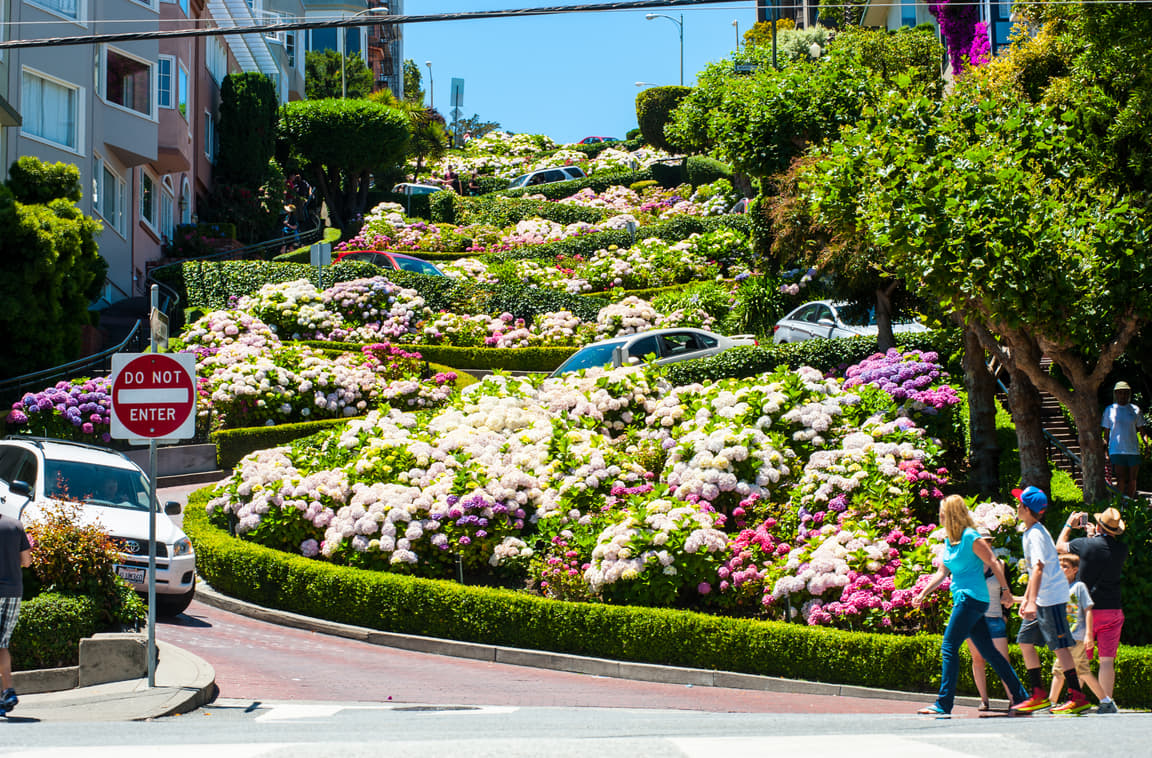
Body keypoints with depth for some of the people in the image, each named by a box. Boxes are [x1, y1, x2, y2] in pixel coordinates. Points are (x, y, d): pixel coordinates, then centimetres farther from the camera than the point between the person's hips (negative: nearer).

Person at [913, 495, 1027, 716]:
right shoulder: (949, 541, 14)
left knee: (949, 648, -12)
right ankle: (1021, 696, 17)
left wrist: (1005, 590, -5)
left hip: (971, 599, -9)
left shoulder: (971, 538, -12)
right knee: (988, 651, 11)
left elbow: (993, 563, -8)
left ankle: (943, 704, -14)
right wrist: (923, 593, 10)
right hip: (964, 599, 9)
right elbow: (942, 572, 18)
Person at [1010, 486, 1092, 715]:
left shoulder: (1036, 535, -16)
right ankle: (1039, 695, 15)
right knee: (1025, 640, 11)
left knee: (1059, 645, -9)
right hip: (1042, 599, 10)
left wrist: (1032, 602, -33)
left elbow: (1038, 568, -26)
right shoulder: (1030, 533, 15)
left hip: (1052, 597, -10)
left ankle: (1078, 698, -8)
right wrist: (1026, 599, 23)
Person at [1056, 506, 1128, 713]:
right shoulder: (1122, 549, -3)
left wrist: (1070, 524, 24)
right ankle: (1106, 701, -4)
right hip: (1113, 610, 2)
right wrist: (1093, 536, 29)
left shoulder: (1086, 544, -10)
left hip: (1087, 609, -2)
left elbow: (1059, 545, 10)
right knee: (1107, 660, 2)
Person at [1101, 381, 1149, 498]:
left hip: (1133, 450, 2)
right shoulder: (1109, 410, 6)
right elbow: (1106, 433, 9)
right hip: (1116, 451, -2)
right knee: (1121, 480, -9)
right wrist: (1105, 452, 3)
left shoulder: (1135, 409, 10)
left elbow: (1142, 430, 14)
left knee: (1132, 480, 3)